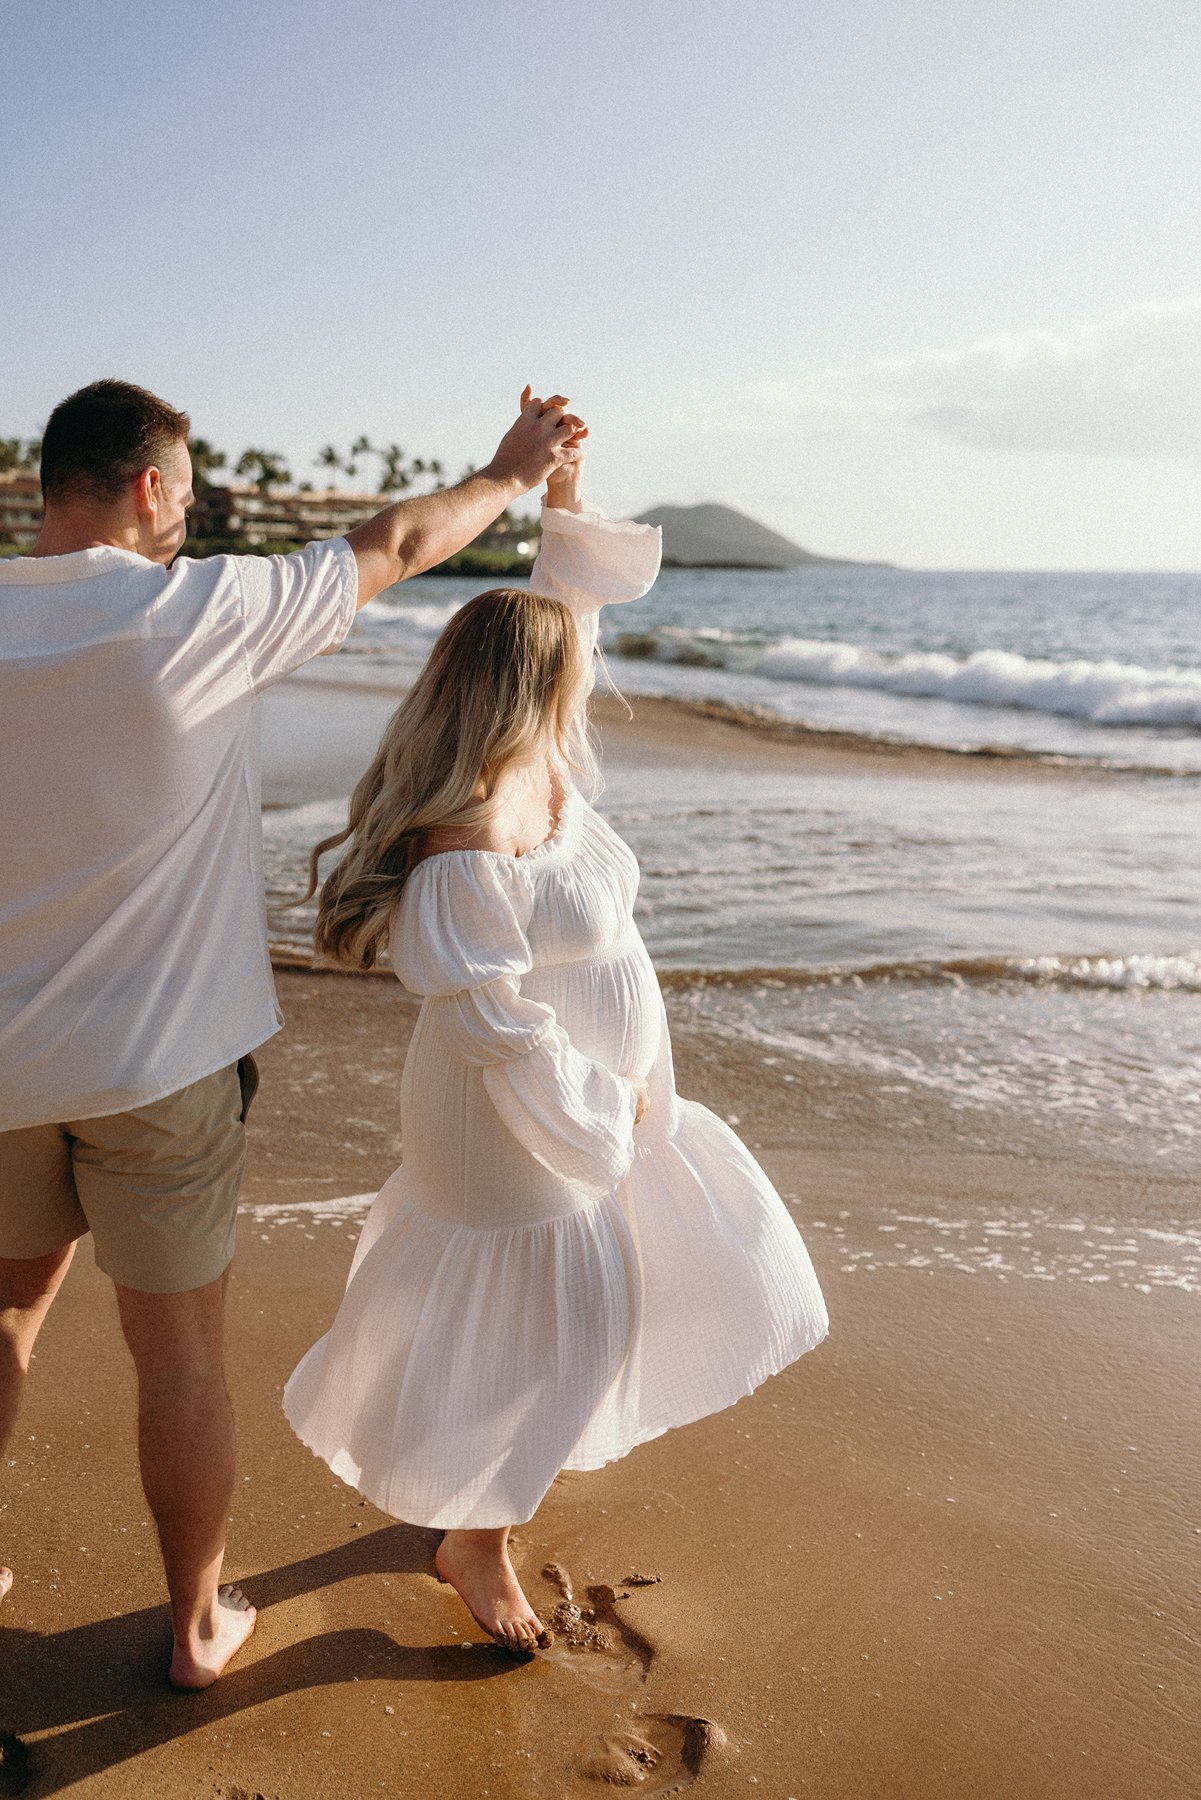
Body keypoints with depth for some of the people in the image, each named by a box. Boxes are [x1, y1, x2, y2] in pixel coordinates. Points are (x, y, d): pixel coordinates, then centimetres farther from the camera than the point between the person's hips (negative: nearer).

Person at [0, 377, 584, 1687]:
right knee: (177, 1345, 10)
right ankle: (198, 1621, 29)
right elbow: (392, 547, -1)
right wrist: (510, 474, 14)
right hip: (158, 1059, -4)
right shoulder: (197, 613, -15)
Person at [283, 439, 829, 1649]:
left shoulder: (543, 768, -4)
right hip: (520, 1127, -9)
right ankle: (472, 1545, 35)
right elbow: (495, 1028, -28)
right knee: (525, 1333, 8)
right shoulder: (462, 857, -31)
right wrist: (607, 1104, -17)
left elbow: (567, 601, 9)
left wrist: (559, 494, 1)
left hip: (604, 1097, 10)